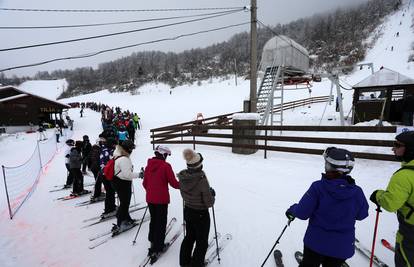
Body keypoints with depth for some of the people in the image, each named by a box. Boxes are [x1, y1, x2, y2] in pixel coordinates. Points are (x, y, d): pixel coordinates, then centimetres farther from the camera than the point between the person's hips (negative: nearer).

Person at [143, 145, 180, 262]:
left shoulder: (148, 165, 1)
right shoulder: (166, 166, -17)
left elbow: (144, 183, 9)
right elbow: (173, 183, -16)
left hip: (150, 199, 6)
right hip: (162, 200, -6)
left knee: (153, 220, 23)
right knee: (161, 223, 8)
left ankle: (153, 241, 38)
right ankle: (156, 249, 15)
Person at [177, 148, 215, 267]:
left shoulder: (182, 176, -12)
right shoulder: (202, 179, -32)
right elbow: (209, 203, -22)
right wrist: (212, 193, -4)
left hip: (187, 211, 7)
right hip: (201, 214, -6)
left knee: (189, 236, 29)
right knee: (202, 242, 19)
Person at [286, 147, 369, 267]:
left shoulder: (318, 187, -25)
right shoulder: (357, 192, -14)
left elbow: (302, 213, -20)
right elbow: (361, 215, 4)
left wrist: (292, 210, 0)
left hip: (316, 242, -3)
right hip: (342, 247, 3)